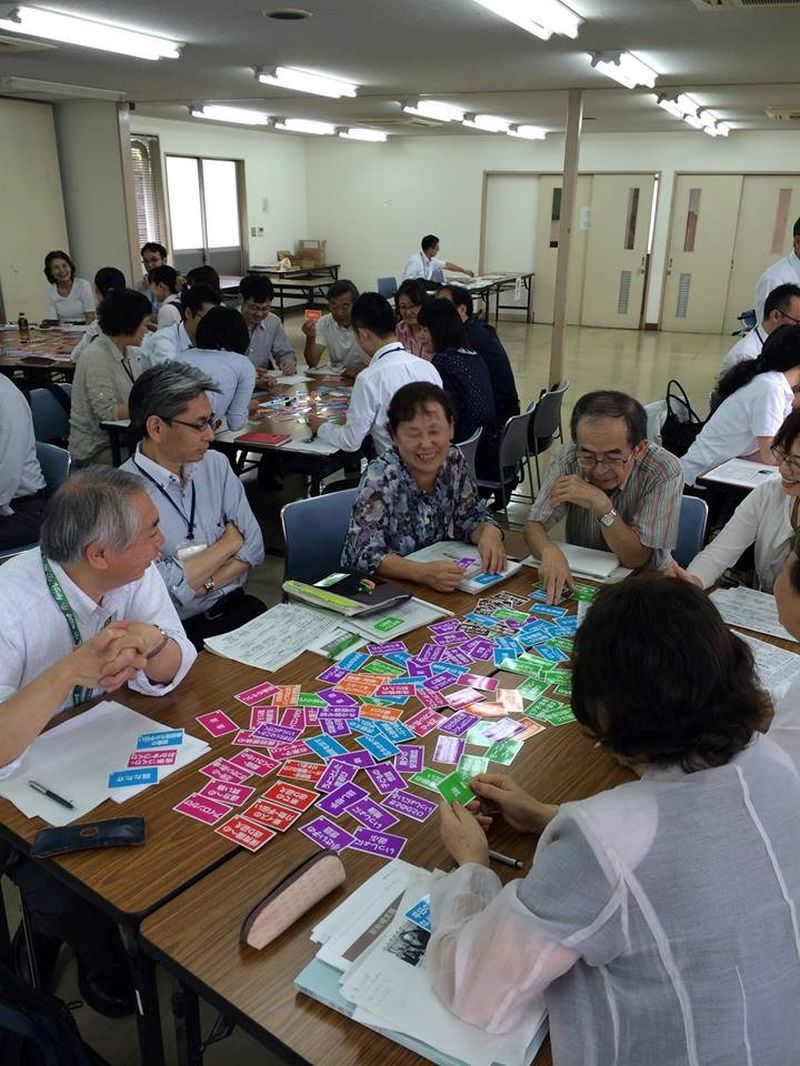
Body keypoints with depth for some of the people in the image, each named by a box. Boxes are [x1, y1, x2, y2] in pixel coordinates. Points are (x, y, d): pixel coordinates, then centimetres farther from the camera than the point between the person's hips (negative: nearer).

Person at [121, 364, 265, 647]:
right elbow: (163, 587, -17)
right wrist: (228, 542, -4)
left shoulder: (216, 464, 7)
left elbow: (253, 545, 4)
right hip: (175, 631, -5)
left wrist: (201, 584, -13)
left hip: (235, 609, 6)